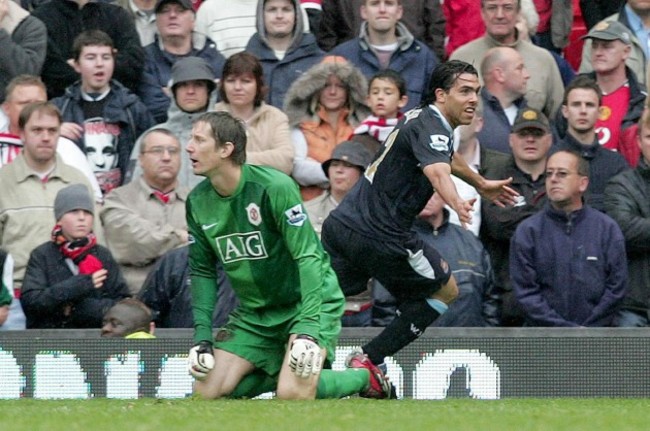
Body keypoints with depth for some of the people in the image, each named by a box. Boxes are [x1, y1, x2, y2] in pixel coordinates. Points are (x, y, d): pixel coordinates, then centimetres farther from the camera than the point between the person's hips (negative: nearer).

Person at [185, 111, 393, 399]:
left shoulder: (274, 187, -22)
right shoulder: (198, 202, -2)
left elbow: (308, 257, -24)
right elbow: (202, 271, 8)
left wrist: (307, 328, -32)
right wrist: (202, 335, -1)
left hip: (308, 302, -6)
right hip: (254, 314, 6)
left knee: (292, 393, -25)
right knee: (207, 391, -7)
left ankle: (363, 377, 4)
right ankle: (276, 373, 17)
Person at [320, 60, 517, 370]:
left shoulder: (422, 118, 18)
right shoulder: (431, 128, -14)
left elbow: (446, 157, 41)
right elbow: (437, 171, -37)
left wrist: (481, 184, 56)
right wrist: (456, 203, -56)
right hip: (379, 234, -9)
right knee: (446, 291, 9)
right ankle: (368, 361, 3)